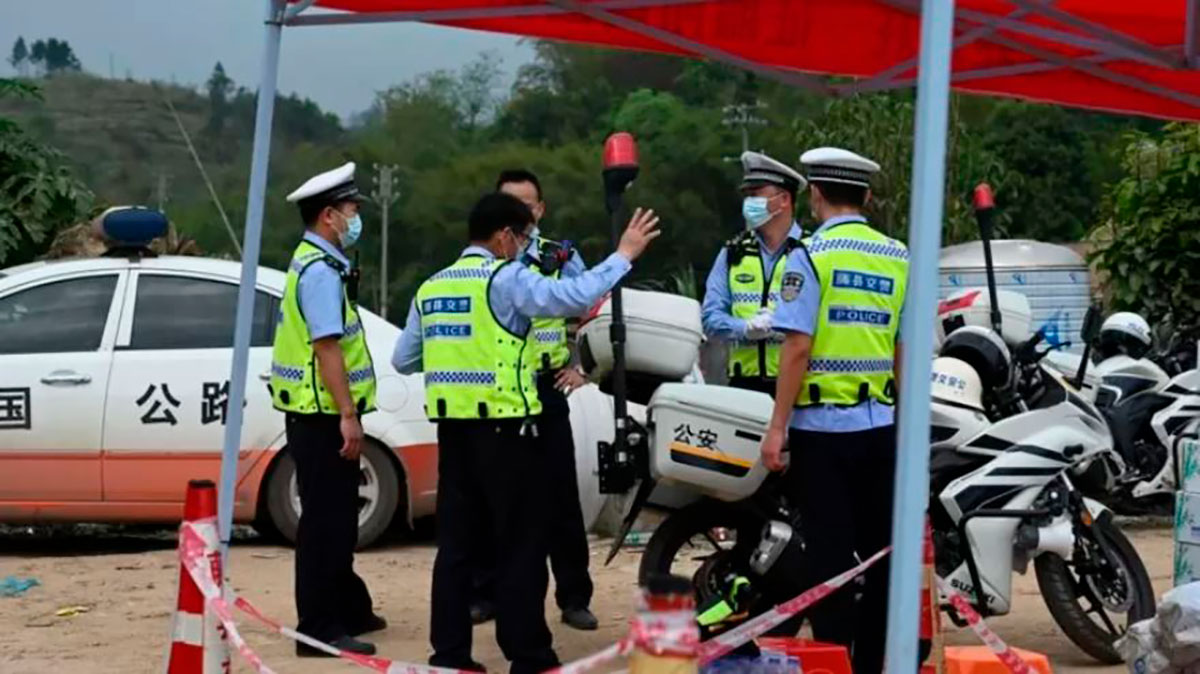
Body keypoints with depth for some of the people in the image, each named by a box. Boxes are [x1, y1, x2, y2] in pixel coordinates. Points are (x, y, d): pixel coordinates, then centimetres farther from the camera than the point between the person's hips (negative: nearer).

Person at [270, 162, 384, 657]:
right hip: (322, 414, -11)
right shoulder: (320, 270, -17)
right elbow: (326, 347, -23)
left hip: (320, 414, 11)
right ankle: (319, 629, -2)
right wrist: (348, 416, -24)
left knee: (337, 518, 19)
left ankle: (348, 610, 31)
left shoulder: (318, 263, 16)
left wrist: (347, 412, 22)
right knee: (325, 520, -6)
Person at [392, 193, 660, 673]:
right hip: (504, 428, -7)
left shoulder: (430, 289, 12)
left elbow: (403, 360, 14)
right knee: (521, 543, 1)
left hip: (452, 427, 7)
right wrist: (623, 255, -13)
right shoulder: (505, 279, -9)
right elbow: (575, 296, -22)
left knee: (457, 541, 10)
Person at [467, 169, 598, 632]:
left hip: (546, 391, -1)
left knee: (561, 496, 0)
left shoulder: (561, 258, 5)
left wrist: (582, 366, 2)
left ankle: (574, 597, 5)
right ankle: (485, 593, 15)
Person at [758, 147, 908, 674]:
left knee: (830, 553, 1)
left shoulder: (810, 255, -9)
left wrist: (777, 426, -9)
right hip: (880, 424, 4)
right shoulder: (900, 259, 4)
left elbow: (798, 348, -14)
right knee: (882, 552, 11)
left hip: (821, 426, -4)